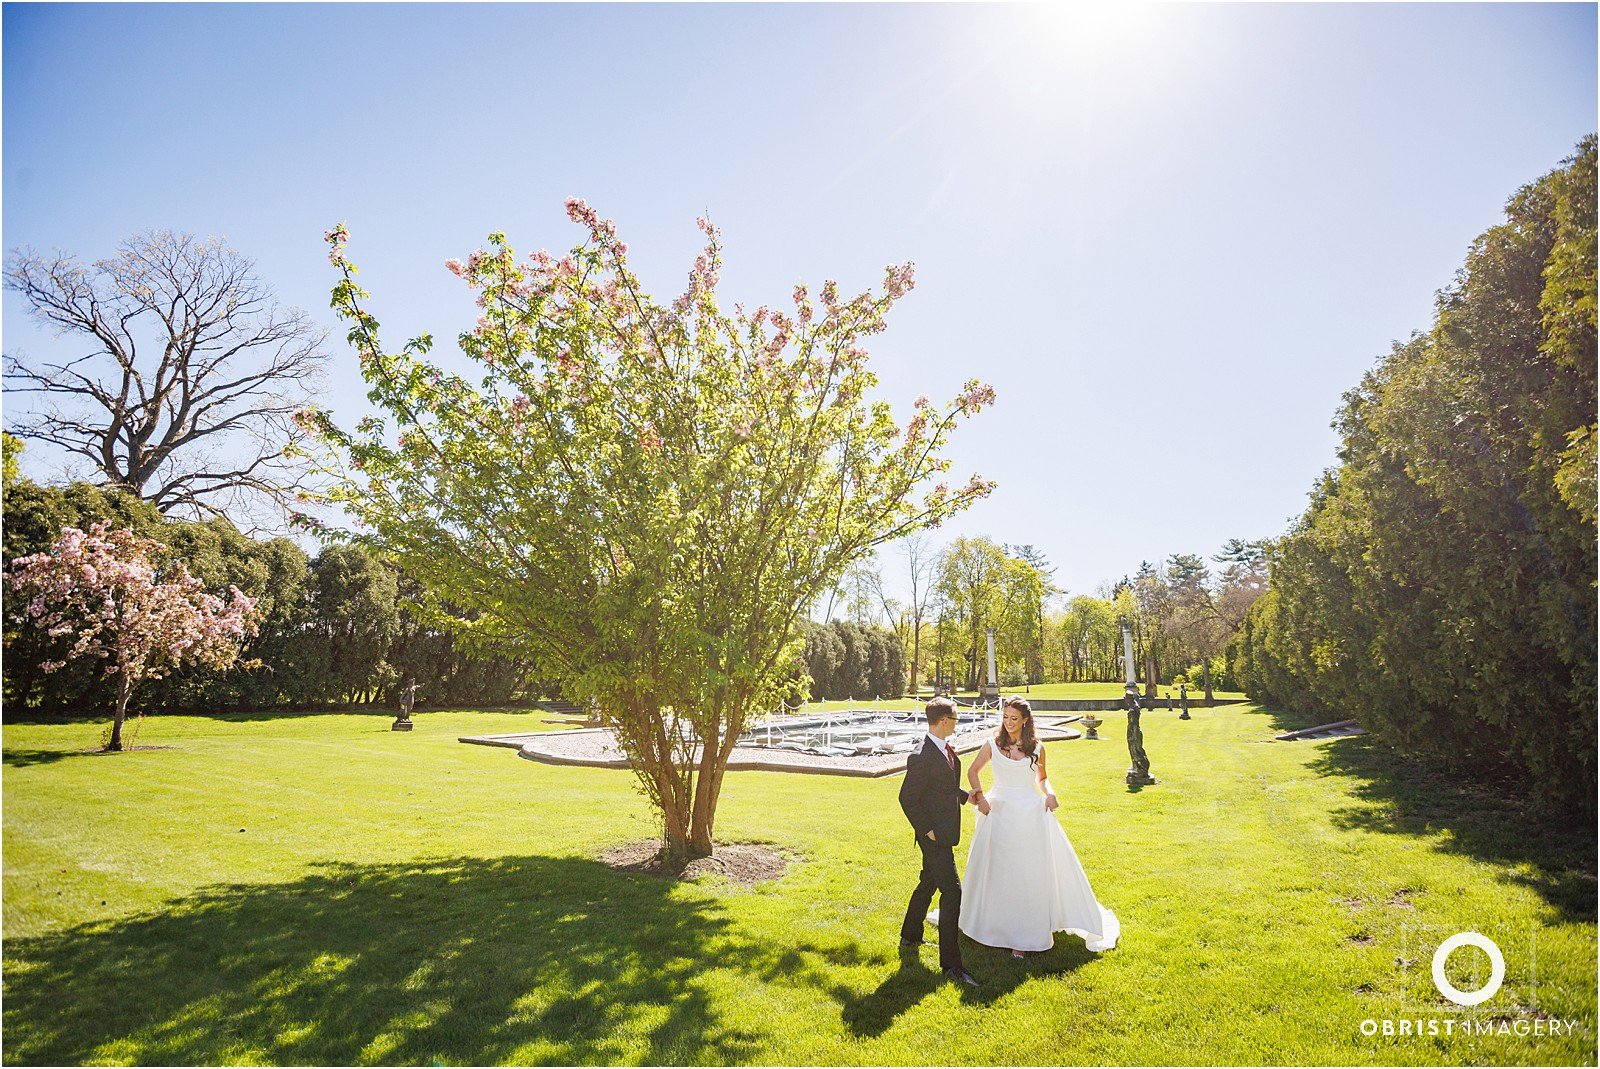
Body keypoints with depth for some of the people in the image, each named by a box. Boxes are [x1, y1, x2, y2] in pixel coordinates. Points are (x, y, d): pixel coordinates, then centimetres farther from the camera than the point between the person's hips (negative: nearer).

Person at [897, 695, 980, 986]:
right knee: (952, 891, -7)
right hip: (935, 834, -10)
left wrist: (966, 796, 16)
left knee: (929, 883, 23)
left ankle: (910, 935, 41)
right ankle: (951, 963, 1)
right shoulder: (922, 757, -24)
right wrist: (927, 830, -19)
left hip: (943, 831, 10)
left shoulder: (947, 749, 6)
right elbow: (907, 798, -20)